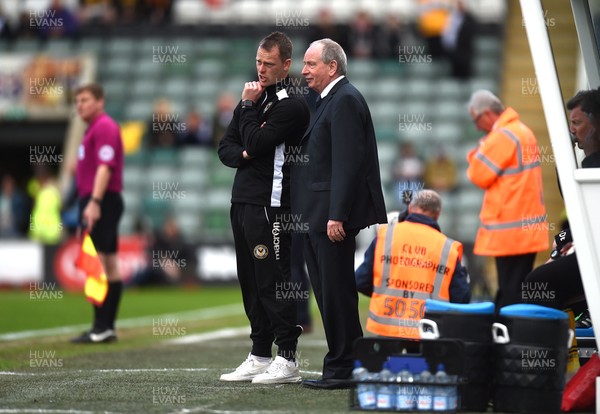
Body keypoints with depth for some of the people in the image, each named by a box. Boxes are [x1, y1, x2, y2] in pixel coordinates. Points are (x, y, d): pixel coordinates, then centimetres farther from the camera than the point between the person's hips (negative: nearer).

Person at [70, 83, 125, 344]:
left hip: (101, 203, -10)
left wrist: (94, 202, -28)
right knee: (109, 266, 9)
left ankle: (101, 327, -15)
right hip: (95, 203, 10)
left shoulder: (104, 127, -9)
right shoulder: (94, 129, 21)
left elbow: (105, 166, -20)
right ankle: (107, 327, 11)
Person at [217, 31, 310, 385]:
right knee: (252, 283, 11)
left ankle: (287, 360, -7)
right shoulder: (255, 98, 18)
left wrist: (247, 107, -4)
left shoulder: (292, 105, -8)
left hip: (269, 205, -9)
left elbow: (256, 143, -16)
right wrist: (242, 155, -5)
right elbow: (226, 148, 17)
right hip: (242, 202, 9)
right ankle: (260, 356, 17)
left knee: (272, 282, -9)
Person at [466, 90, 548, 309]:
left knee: (509, 293, -8)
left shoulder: (502, 136, -15)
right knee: (520, 288, 11)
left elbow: (479, 175, -13)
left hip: (510, 229, -9)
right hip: (529, 228, 9)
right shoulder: (523, 131, 15)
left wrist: (478, 153, 4)